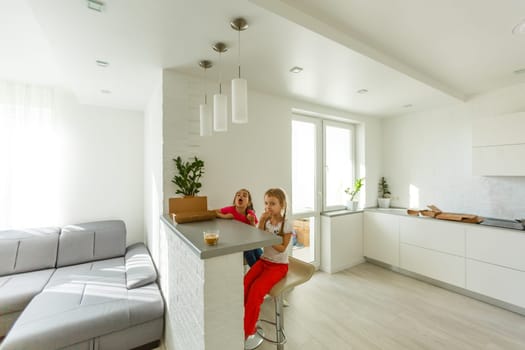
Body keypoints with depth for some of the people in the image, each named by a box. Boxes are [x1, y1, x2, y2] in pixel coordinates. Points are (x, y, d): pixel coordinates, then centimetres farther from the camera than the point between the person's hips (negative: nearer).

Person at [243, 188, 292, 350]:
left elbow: (282, 248, -15)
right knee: (243, 286, -17)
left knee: (256, 289, -24)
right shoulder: (266, 222, 2)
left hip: (279, 265, -5)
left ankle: (247, 332, -4)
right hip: (263, 261, 5)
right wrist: (261, 222, -13)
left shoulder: (287, 225, -12)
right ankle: (240, 325, 0)